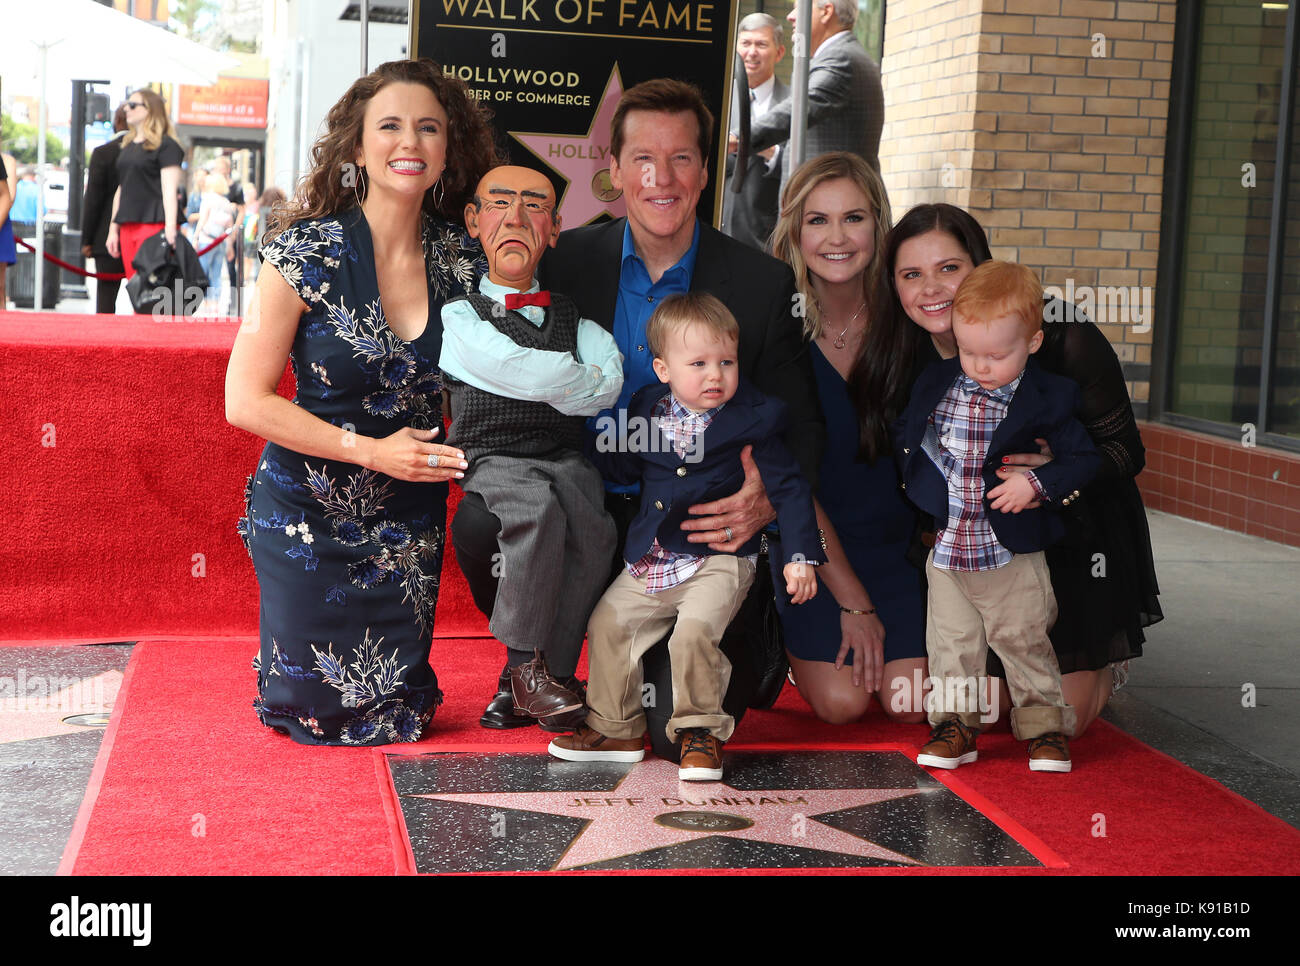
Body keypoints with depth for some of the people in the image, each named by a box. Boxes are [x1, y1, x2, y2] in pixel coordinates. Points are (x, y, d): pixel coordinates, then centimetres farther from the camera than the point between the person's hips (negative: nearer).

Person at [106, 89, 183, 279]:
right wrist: (113, 229, 19)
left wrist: (170, 229, -20)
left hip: (154, 224, -8)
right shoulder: (128, 145, 20)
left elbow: (170, 190, -12)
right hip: (128, 227, 8)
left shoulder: (166, 145, -4)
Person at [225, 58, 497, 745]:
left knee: (395, 717, 8)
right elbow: (246, 401, -14)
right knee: (314, 711, 5)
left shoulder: (461, 257, -4)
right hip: (308, 515, -3)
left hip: (409, 522, 3)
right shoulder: (307, 252, -15)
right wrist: (371, 450, -18)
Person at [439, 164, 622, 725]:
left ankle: (533, 681, -20)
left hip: (565, 458, 3)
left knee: (592, 526, -28)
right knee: (540, 509, -35)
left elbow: (610, 382, 1)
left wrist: (553, 387, -4)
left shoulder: (571, 312, 19)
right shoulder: (458, 315, 5)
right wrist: (586, 380, 6)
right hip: (490, 459, -3)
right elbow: (525, 373, -8)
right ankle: (525, 662, -22)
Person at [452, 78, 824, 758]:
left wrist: (769, 501, -21)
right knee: (481, 520, -29)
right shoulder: (565, 263, 2)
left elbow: (801, 426, 1)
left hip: (698, 529, -2)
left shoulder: (763, 285, -2)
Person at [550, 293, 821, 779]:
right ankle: (615, 728, 18)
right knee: (607, 624, 3)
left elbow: (789, 486, -5)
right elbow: (624, 469, 21)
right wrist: (604, 437, 3)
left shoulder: (751, 419, -7)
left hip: (719, 561, -5)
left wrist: (800, 557, -11)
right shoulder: (647, 409, 5)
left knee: (694, 630, -26)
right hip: (650, 562, 6)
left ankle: (699, 732, -7)